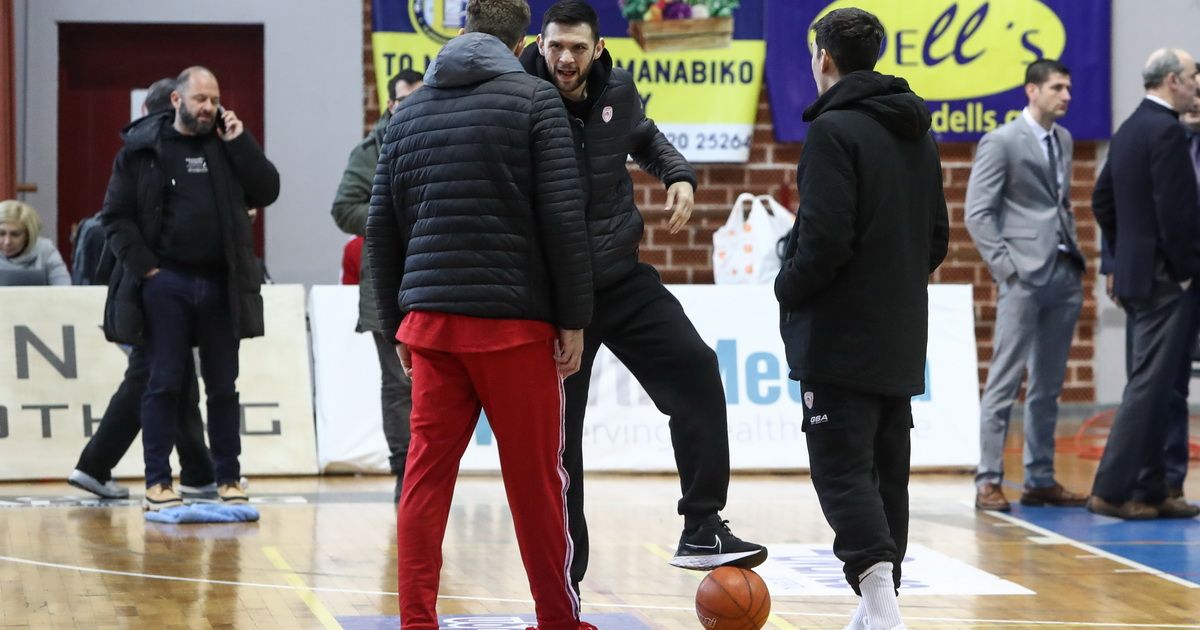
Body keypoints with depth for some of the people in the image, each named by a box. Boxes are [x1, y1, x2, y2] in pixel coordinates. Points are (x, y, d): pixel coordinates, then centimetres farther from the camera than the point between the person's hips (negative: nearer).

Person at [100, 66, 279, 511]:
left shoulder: (228, 143, 10)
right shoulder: (143, 148, 1)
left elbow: (266, 191, 2)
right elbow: (115, 216, -1)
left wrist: (238, 142, -5)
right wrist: (143, 266, -9)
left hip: (221, 284, 3)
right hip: (166, 282, -3)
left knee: (223, 386, 7)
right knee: (164, 384, 0)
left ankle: (228, 479, 13)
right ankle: (157, 482, 5)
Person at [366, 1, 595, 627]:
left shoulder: (409, 110, 13)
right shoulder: (533, 99, -2)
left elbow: (382, 227, 13)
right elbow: (563, 217, -8)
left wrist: (398, 325, 19)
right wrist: (573, 319, -3)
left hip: (431, 318, 4)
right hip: (512, 319, -4)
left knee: (426, 474, 4)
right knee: (535, 477, 4)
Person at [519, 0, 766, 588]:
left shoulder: (617, 90, 1)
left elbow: (644, 137, 24)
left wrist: (678, 174, 4)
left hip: (621, 276, 4)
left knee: (695, 368, -13)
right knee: (557, 435, 2)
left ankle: (702, 530, -8)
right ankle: (562, 583, 13)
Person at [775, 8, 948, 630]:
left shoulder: (834, 130, -13)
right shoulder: (917, 135, 13)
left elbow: (825, 239, -20)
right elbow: (937, 236, 18)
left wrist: (789, 287, -4)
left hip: (841, 340, -8)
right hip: (901, 341, 8)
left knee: (841, 469, -9)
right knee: (887, 471, 13)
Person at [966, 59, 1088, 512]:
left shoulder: (1063, 140, 15)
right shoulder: (1001, 142, -6)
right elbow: (977, 213, -10)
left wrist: (1075, 255, 12)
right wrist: (1006, 268, -15)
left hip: (1064, 275, 7)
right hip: (1025, 276, -7)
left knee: (1048, 385, 9)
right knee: (1006, 382, -6)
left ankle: (1040, 481, 14)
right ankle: (989, 482, -4)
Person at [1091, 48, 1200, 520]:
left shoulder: (1127, 131, 14)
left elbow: (1102, 200, 19)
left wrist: (1118, 261, 19)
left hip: (1134, 275, 10)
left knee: (1153, 387, 12)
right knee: (1149, 387, -8)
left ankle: (1151, 490, 14)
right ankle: (1112, 490, -8)